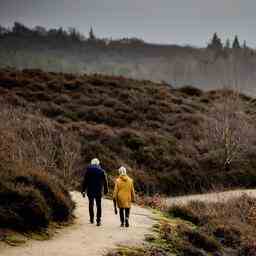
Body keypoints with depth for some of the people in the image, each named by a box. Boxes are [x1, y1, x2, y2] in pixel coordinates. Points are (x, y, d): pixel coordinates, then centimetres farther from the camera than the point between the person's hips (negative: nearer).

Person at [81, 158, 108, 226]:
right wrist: (106, 190, 11)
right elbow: (105, 182, 2)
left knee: (91, 204, 15)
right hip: (99, 191, 0)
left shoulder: (88, 171, -2)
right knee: (99, 205, 4)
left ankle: (92, 219, 19)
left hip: (90, 191, 0)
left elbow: (85, 182, -2)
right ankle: (99, 220, -5)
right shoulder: (102, 171, -2)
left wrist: (83, 191, 1)